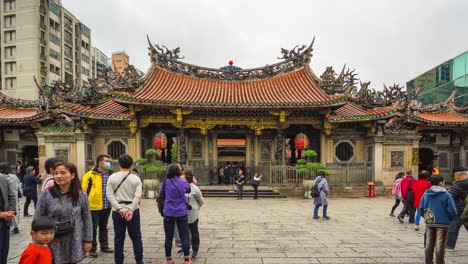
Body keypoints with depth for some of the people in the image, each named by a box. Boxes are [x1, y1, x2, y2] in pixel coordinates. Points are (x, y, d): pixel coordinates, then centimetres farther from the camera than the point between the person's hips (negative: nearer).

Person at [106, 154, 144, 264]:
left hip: (118, 211, 1)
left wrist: (119, 208, -10)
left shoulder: (112, 177, 0)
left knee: (119, 238, 9)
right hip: (133, 211, 0)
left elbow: (109, 195, -7)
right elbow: (137, 196, -11)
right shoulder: (136, 178, -2)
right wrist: (131, 210, -13)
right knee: (136, 237, 9)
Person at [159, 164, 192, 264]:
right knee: (184, 236, 7)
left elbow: (161, 195, 8)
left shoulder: (166, 182, -5)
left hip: (169, 213, 0)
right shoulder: (183, 182, -2)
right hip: (182, 213, 0)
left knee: (169, 237, 11)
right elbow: (188, 190, 17)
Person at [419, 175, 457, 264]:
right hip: (442, 224, -4)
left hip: (429, 223, 4)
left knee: (429, 244, 14)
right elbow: (452, 211, -13)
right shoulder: (446, 195, -14)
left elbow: (421, 208, 2)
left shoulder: (426, 194, 0)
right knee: (440, 246, 6)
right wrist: (449, 218, 7)